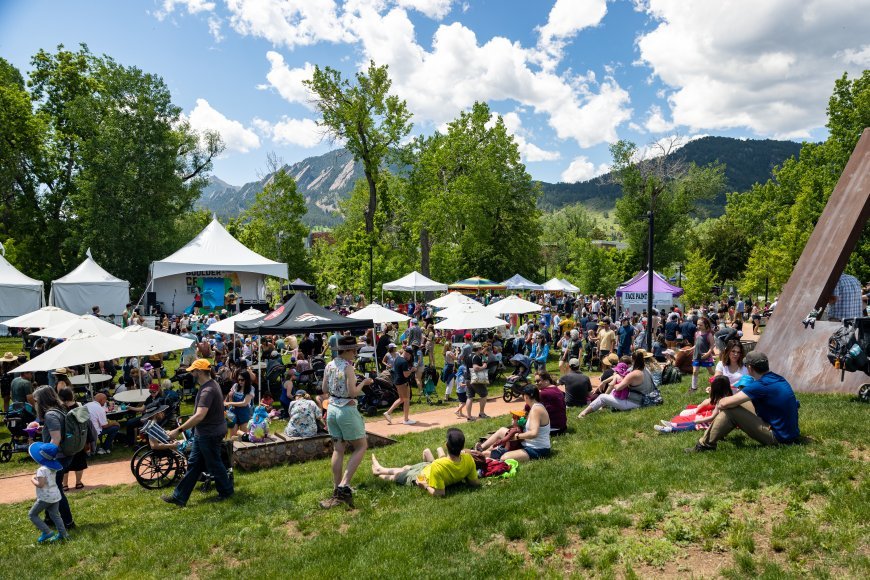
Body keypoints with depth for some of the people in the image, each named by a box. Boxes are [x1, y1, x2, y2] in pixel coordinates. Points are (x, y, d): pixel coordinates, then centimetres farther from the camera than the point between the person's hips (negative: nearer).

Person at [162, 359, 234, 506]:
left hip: (210, 435, -10)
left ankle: (227, 491, 26)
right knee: (193, 464, 14)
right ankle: (180, 497, 21)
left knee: (214, 465, 7)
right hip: (203, 433, 10)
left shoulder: (208, 390, -27)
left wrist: (179, 430, -37)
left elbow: (199, 416, -36)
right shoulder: (211, 385, 7)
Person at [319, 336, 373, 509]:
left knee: (338, 449, 13)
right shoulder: (348, 367, -17)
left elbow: (324, 389, 10)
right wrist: (363, 382, -4)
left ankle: (337, 490, 16)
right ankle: (344, 485, -6)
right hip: (347, 410, -7)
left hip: (332, 409, 7)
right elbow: (353, 393, -19)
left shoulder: (329, 365, 4)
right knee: (361, 446, 6)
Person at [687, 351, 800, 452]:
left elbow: (724, 403, -23)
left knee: (730, 410, -13)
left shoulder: (761, 385, -22)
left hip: (777, 438, -9)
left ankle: (705, 444, -4)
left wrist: (719, 405, 2)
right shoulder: (779, 379, 4)